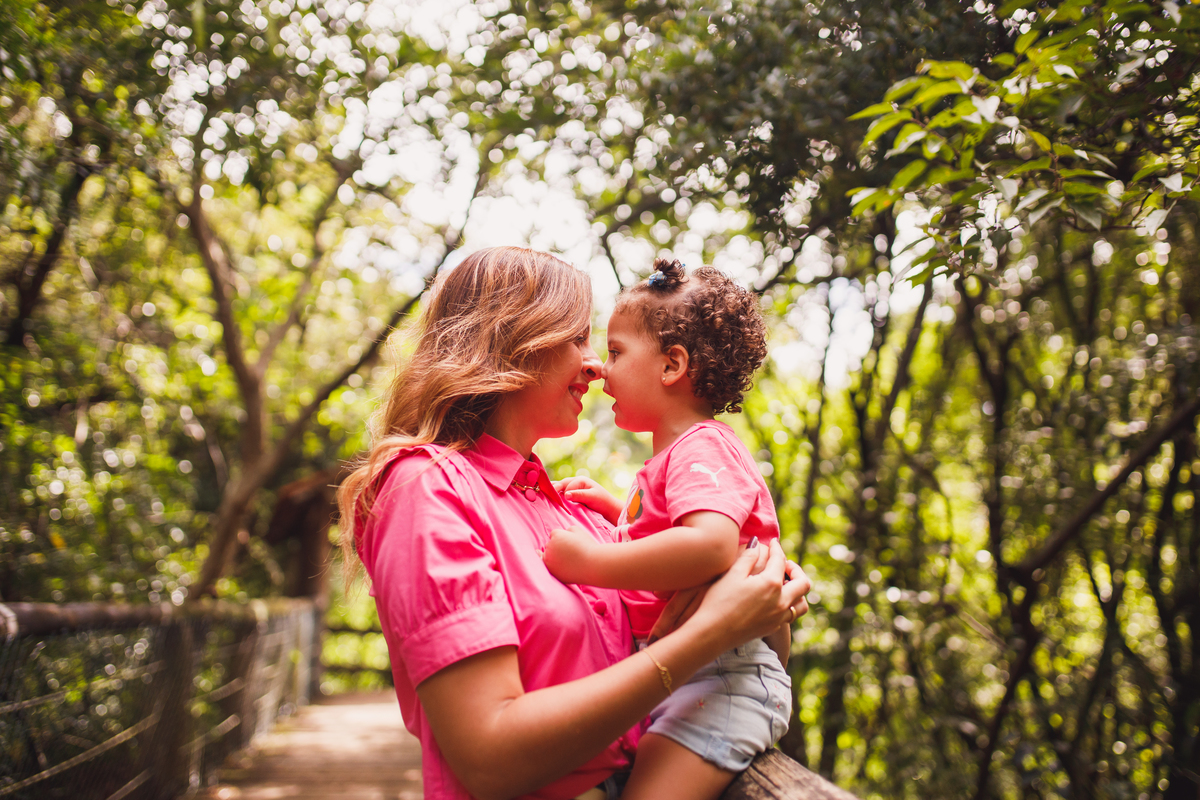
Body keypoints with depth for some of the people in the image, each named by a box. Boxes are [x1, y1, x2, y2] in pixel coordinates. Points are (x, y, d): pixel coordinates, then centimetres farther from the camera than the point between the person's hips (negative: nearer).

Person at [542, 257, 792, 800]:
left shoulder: (703, 449, -14)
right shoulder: (673, 454, 20)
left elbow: (711, 546, -34)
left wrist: (589, 561, -27)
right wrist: (610, 507, 19)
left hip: (724, 677, -11)